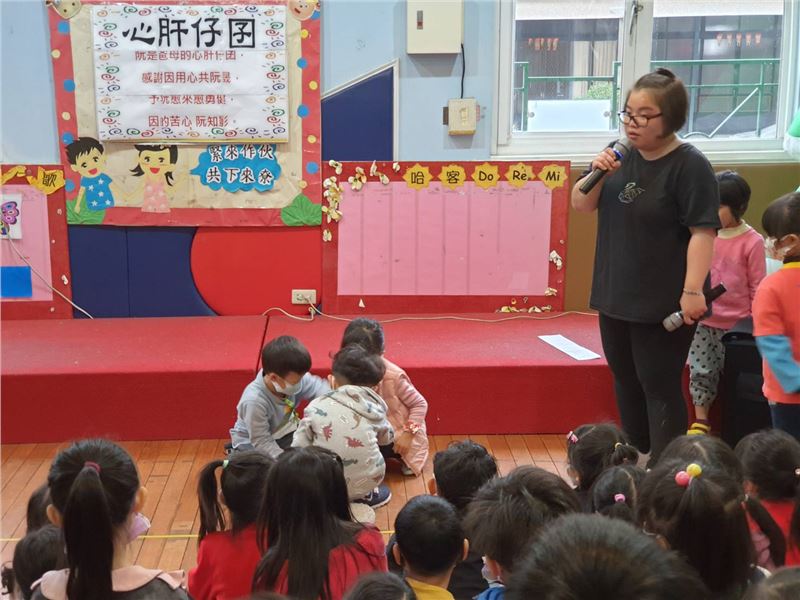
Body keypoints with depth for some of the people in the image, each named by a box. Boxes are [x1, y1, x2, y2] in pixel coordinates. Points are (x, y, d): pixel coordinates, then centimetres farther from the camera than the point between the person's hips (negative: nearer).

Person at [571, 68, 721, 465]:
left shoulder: (689, 165, -15)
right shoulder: (624, 156, 5)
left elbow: (702, 232, -18)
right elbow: (581, 206, 8)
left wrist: (693, 290, -22)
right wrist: (597, 174, -12)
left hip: (665, 302, -7)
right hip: (616, 295, 8)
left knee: (659, 386, 0)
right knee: (626, 380, 19)